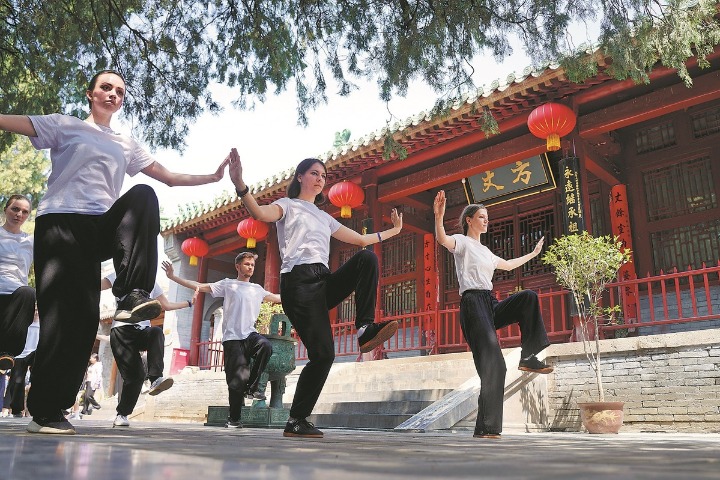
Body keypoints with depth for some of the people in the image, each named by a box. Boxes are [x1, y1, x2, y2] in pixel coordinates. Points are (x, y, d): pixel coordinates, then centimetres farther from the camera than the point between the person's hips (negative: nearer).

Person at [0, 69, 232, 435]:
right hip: (60, 221, -2)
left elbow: (170, 177, 21)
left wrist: (213, 177, 11)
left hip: (101, 227, 3)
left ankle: (131, 296, -34)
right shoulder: (65, 126, 15)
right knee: (66, 314, -11)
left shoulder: (127, 146, 24)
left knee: (143, 195, -28)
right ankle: (44, 411, 0)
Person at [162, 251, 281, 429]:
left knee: (266, 345, -31)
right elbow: (200, 287, 4)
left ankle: (251, 388, -15)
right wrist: (173, 277, -2)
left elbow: (277, 298, 31)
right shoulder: (227, 284, 9)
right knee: (237, 379, -8)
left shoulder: (257, 289, 20)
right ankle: (233, 418, 9)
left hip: (250, 334, 3)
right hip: (232, 337, -3)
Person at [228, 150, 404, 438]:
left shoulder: (325, 218, 28)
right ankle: (296, 422, -1)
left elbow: (361, 239, 34)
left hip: (325, 282, 6)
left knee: (367, 257, -19)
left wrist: (393, 230, 38)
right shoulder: (288, 206, 10)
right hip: (298, 282, -6)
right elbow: (261, 214, -13)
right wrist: (240, 186, -31)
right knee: (322, 353, -15)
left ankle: (365, 329, -22)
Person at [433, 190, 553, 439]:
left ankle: (528, 357, -5)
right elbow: (442, 239, -22)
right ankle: (486, 427, -10)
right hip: (473, 304, -8)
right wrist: (439, 217, -41)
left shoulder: (484, 250, 26)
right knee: (492, 365, -16)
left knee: (528, 297, -10)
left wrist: (533, 253, 49)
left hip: (491, 305, 8)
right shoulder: (462, 241, 1)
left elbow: (508, 265, 42)